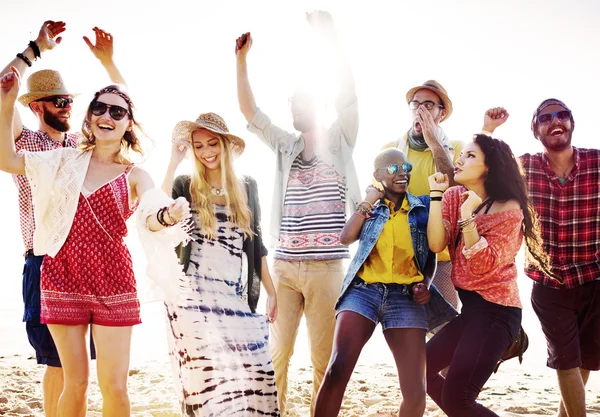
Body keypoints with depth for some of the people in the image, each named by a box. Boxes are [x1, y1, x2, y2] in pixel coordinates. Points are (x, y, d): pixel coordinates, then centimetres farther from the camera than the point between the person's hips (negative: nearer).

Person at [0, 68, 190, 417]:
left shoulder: (135, 176, 1)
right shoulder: (66, 161, 9)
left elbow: (150, 219, -17)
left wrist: (168, 215, -41)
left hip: (113, 283, -1)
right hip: (63, 280, 2)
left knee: (114, 386, 0)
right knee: (76, 382, 7)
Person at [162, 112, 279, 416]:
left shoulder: (247, 188, 11)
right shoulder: (185, 186, 3)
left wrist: (270, 290, 12)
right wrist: (174, 163, -13)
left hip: (237, 297, 2)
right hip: (194, 297, -2)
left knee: (251, 375, -6)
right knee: (204, 378, -4)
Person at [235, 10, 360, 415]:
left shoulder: (339, 142, 6)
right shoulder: (287, 146, 15)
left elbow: (348, 95, -7)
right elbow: (250, 111, 8)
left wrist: (333, 38, -12)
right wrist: (242, 59, -1)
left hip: (326, 265, -3)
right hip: (284, 263, 3)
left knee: (324, 354, 1)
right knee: (276, 350, 3)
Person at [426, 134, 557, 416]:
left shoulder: (508, 209, -11)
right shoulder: (453, 197, 5)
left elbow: (484, 265, -20)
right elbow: (435, 245, -10)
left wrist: (468, 216, -28)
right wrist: (436, 194, -14)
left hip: (494, 310, -7)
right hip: (469, 306, 8)